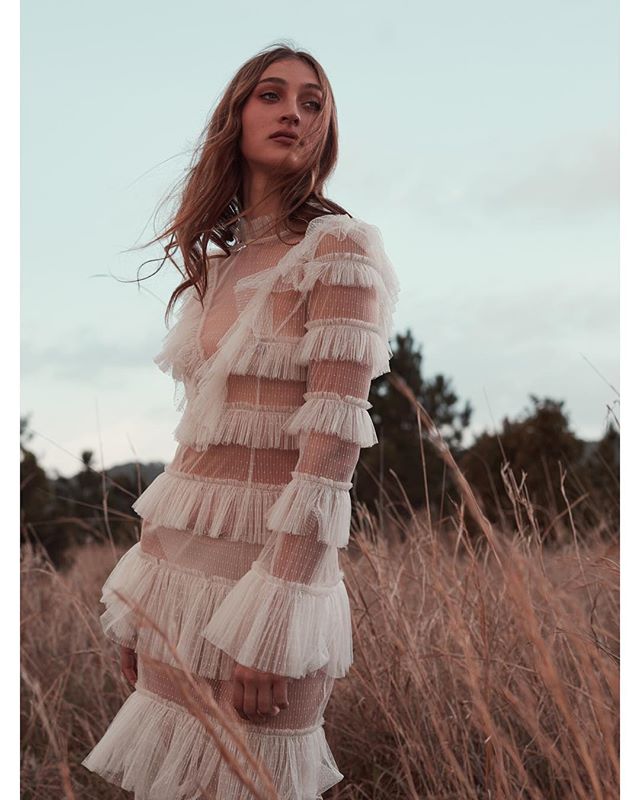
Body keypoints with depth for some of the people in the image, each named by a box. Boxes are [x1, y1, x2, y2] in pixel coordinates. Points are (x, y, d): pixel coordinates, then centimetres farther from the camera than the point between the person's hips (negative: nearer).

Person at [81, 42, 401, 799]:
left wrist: (271, 619, -23)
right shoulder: (216, 265, 12)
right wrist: (142, 593, 13)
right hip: (184, 565, 7)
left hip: (270, 564, -7)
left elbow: (334, 439, -17)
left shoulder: (339, 248, -9)